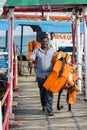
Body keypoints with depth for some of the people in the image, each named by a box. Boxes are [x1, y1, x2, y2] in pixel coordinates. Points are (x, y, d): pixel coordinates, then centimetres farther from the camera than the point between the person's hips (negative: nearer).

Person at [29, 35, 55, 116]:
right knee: (42, 92, 12)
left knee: (49, 93, -8)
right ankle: (43, 105, 38)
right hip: (40, 75, 1)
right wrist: (31, 61, -31)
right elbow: (32, 59, -8)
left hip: (50, 74, 0)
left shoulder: (52, 50, 10)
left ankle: (49, 110, -9)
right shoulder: (36, 51, 4)